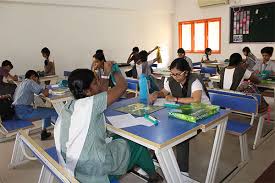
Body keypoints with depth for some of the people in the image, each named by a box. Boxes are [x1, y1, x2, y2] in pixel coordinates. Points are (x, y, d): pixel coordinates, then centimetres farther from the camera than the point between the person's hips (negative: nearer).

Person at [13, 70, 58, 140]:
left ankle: (44, 133, 23)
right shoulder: (30, 82, -7)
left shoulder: (22, 83, 22)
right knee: (54, 112, -11)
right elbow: (45, 93, -15)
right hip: (24, 111, -10)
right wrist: (46, 90, 6)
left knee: (47, 111, 21)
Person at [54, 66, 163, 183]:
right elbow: (123, 86, -16)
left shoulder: (70, 105, 2)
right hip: (94, 167, -7)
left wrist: (107, 74, 15)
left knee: (119, 138, 25)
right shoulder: (89, 104, -23)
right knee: (137, 143, 14)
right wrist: (115, 71, 3)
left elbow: (102, 95, 16)